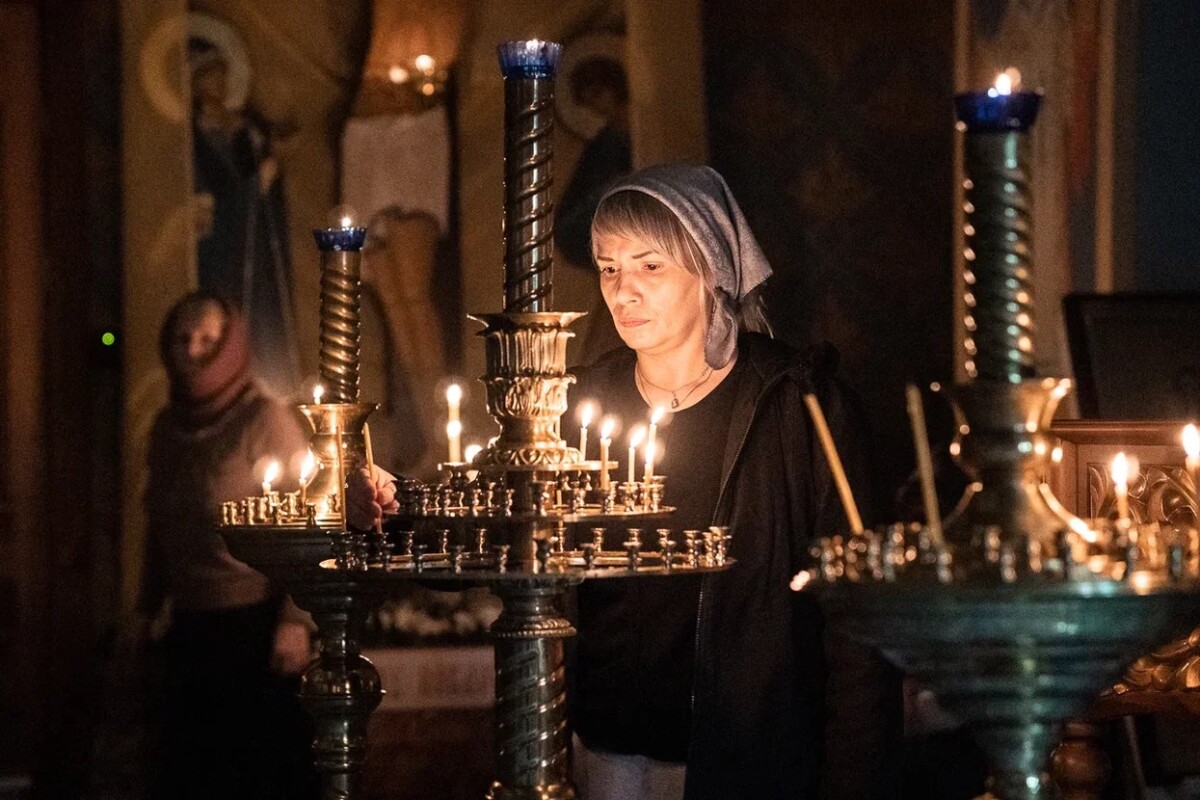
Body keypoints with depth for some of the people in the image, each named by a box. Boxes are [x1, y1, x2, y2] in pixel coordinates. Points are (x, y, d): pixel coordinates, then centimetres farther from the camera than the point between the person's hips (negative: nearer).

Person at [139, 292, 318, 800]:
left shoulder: (266, 421, -9)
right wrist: (148, 607, 16)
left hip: (256, 624, -6)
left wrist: (296, 621, -17)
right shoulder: (166, 428, 10)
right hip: (191, 627, 6)